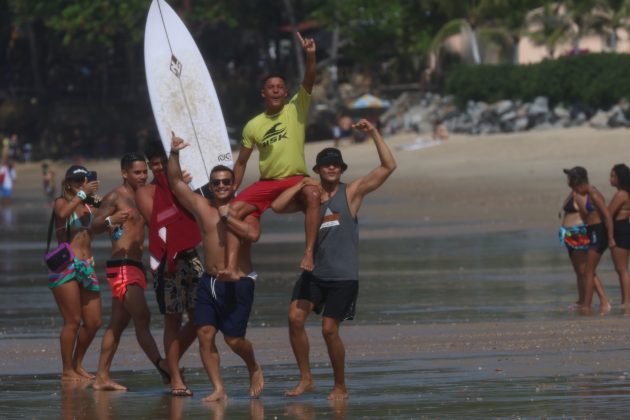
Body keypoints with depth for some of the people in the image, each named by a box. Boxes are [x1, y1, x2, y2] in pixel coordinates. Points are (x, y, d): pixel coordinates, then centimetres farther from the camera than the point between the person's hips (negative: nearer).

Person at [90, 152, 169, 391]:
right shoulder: (116, 197, -8)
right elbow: (95, 226, -17)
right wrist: (109, 220, -40)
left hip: (135, 268, 10)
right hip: (122, 266, -10)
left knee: (118, 324, 11)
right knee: (142, 319, -18)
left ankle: (102, 378, 15)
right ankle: (163, 368, -27)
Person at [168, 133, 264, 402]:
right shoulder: (201, 207, 8)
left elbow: (253, 234, -21)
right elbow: (176, 183, 7)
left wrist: (227, 217, -16)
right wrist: (174, 154, -4)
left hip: (238, 284, -4)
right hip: (209, 281, 4)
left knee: (233, 338, -5)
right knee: (205, 334, -5)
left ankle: (254, 369, 25)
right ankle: (218, 389, 2)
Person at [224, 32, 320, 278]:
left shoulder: (296, 110, 0)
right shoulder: (253, 125, 7)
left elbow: (309, 82, -17)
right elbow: (241, 162, 14)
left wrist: (310, 56, -34)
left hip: (296, 179, -3)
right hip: (267, 182, 3)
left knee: (313, 195, -37)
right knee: (235, 209, -18)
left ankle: (309, 254, -38)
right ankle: (231, 267, -24)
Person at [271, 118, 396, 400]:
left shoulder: (351, 192, 0)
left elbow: (389, 166, -7)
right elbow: (277, 206, -2)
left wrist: (374, 134, -12)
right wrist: (301, 185, -5)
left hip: (343, 276, -4)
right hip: (314, 273, 4)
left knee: (329, 329, -7)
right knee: (295, 317, -13)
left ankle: (340, 387, 10)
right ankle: (305, 379, -2)